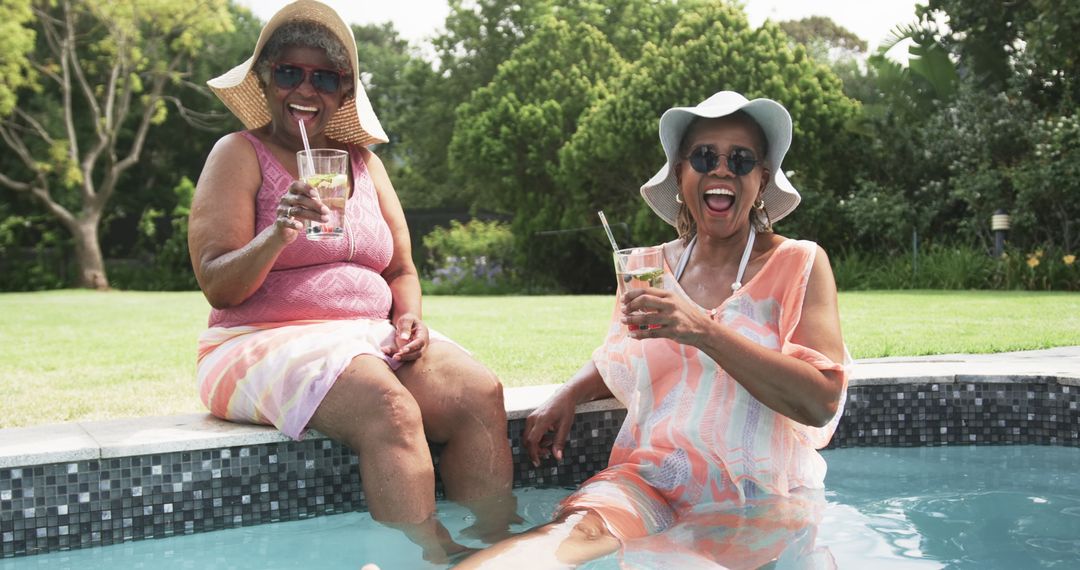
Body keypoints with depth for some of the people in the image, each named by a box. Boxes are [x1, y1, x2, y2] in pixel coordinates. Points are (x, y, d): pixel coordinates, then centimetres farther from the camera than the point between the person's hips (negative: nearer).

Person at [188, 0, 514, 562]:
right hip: (269, 341, -5)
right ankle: (431, 557, -25)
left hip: (371, 338, 5)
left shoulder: (364, 161, 16)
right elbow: (217, 287, -8)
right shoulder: (239, 154, 1)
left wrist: (409, 317, -4)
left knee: (480, 393, -21)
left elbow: (401, 270, 18)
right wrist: (277, 237, -27)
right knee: (390, 409, -33)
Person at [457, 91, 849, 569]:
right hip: (652, 477, -1)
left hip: (761, 496, 1)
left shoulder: (800, 265, -2)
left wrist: (703, 330, -24)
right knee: (576, 528, -32)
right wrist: (569, 395, 4)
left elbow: (821, 401, -15)